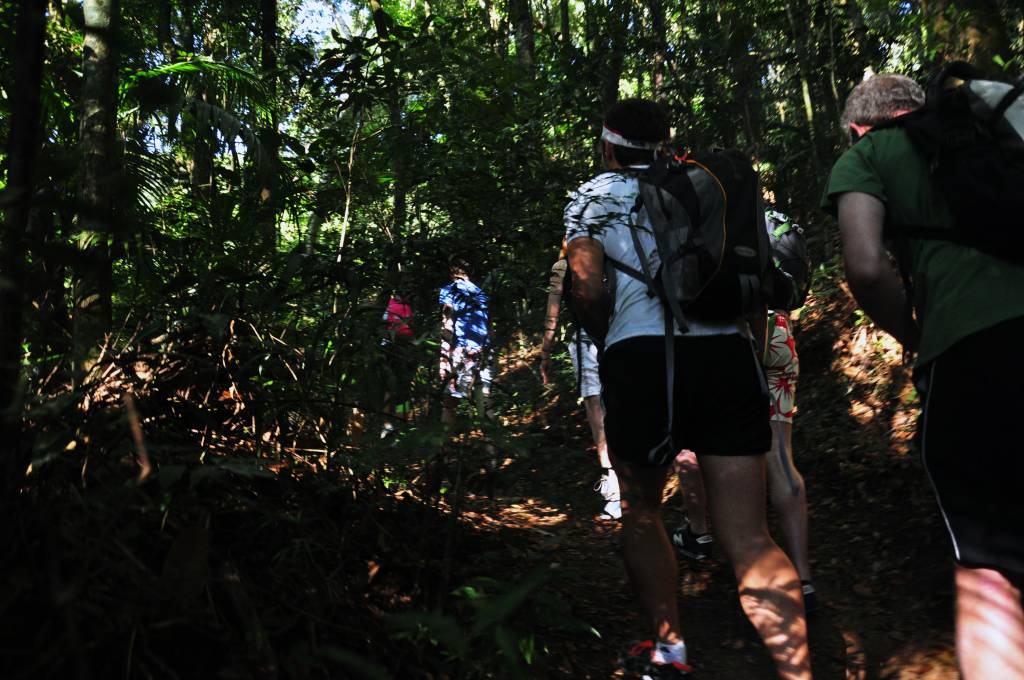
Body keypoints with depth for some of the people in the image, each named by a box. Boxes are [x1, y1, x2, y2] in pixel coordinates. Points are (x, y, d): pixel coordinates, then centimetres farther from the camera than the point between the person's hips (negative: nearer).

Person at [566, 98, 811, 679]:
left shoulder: (593, 196, 13)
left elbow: (588, 291, 0)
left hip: (641, 355, -2)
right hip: (729, 353, 3)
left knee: (641, 512, 19)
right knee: (749, 538, 0)